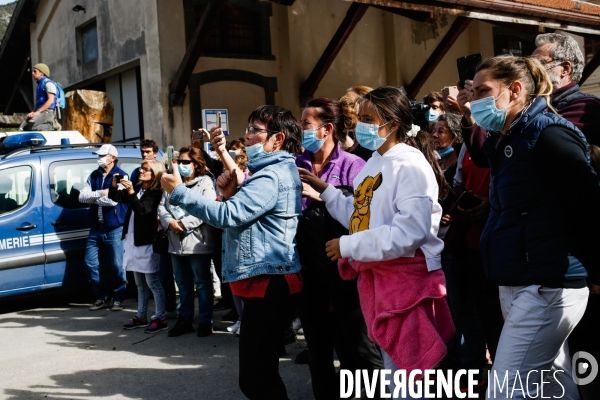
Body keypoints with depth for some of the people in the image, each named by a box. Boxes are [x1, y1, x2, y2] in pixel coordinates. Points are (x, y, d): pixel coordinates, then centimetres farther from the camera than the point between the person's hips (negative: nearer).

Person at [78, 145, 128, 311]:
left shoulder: (121, 176, -6)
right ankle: (101, 297, 20)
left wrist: (93, 198, -4)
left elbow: (113, 200, -18)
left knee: (116, 266, -1)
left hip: (114, 229, -6)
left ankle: (118, 299, 15)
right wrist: (101, 193, -13)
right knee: (90, 263, 6)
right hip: (96, 228, 6)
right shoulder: (93, 176, 12)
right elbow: (82, 196, 1)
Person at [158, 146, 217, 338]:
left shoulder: (205, 182, -2)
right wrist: (170, 222, -10)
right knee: (183, 284, 15)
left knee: (202, 284, 1)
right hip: (176, 242, 6)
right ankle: (185, 320, 24)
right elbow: (162, 206, 10)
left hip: (197, 242, -6)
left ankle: (205, 321, 10)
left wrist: (184, 224, -17)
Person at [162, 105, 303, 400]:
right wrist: (230, 192, 2)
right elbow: (243, 212, 21)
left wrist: (178, 192, -19)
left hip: (268, 282, -11)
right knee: (261, 374, 20)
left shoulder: (272, 176, -15)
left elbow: (228, 215, -25)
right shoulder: (275, 171, 20)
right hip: (267, 281, 11)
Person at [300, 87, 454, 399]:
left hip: (407, 278, -9)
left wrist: (347, 246, -21)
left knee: (410, 372, 0)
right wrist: (324, 190, 9)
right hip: (375, 276, 9)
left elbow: (407, 234, -27)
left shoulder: (410, 165, -16)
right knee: (391, 367, 21)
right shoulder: (375, 163, 13)